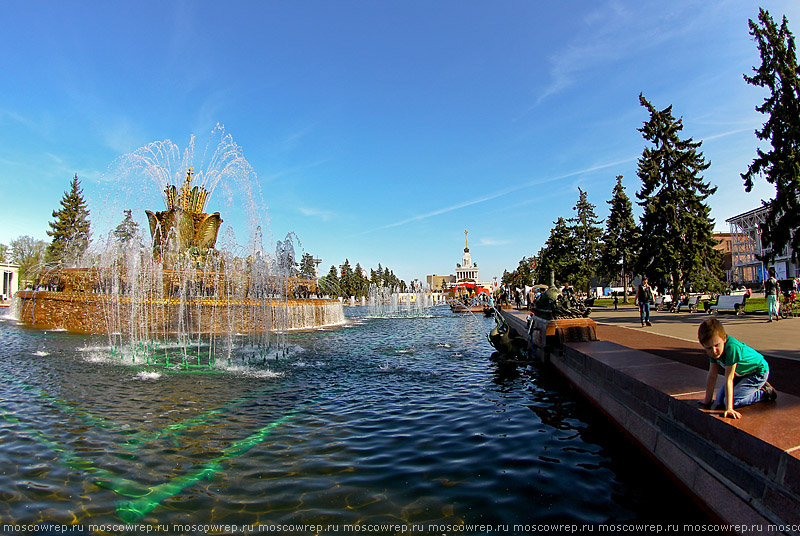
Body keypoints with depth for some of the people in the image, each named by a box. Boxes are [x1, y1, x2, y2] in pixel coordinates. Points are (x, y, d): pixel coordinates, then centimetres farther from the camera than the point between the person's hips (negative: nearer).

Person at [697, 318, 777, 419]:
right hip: (741, 373, 8)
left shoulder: (731, 347, -38)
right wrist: (707, 400, -5)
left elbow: (729, 379, -37)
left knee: (732, 401, -19)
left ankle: (764, 392, 3)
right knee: (720, 399, 4)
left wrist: (729, 409, -33)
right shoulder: (712, 350, -17)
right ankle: (757, 387, 19)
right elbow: (712, 375, -10)